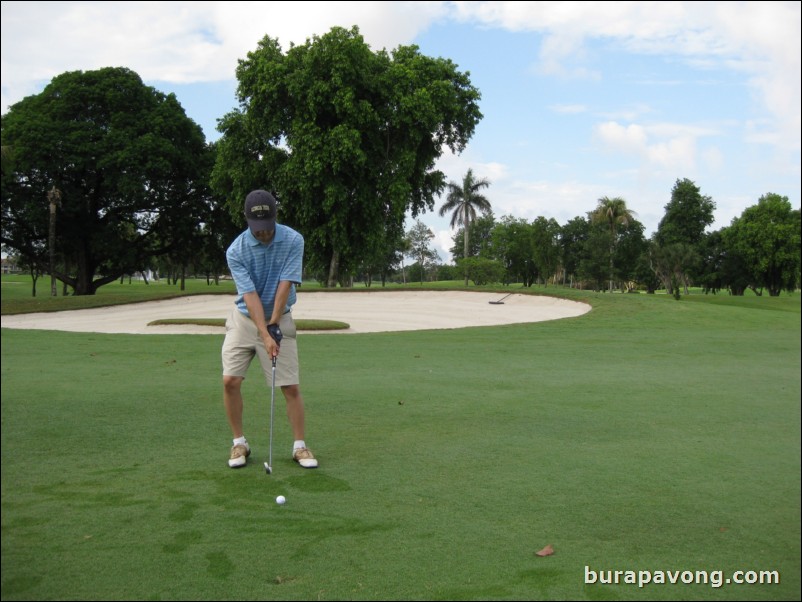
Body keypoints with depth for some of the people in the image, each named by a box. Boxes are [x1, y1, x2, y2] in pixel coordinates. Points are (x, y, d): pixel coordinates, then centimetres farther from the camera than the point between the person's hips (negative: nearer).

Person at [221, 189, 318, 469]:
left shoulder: (293, 241, -14)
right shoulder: (236, 251, -15)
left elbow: (284, 286, -16)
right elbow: (250, 296, -20)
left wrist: (273, 326, -19)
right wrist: (264, 335, -26)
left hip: (279, 320, 0)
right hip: (244, 319, 0)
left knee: (291, 386, -3)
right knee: (230, 381, -8)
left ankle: (299, 446, 10)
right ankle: (239, 443, 10)